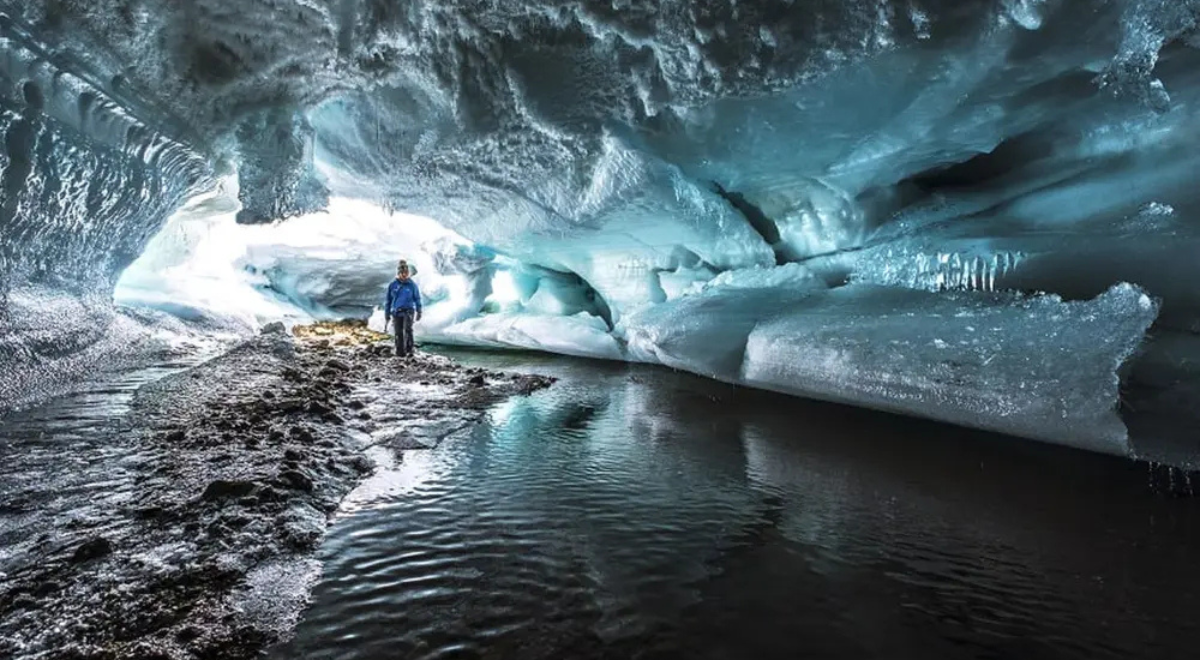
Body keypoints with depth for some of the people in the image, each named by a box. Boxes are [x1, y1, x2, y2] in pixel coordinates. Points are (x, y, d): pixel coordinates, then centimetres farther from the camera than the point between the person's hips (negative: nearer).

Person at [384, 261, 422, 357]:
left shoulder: (412, 285, -2)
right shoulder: (392, 285, 1)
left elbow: (417, 298, 10)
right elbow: (388, 301, 9)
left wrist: (419, 312, 14)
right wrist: (387, 316, 10)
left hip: (408, 310, -2)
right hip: (396, 312, 2)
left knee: (408, 329, -23)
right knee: (398, 333, 3)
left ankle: (409, 351, -23)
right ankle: (400, 353, 14)